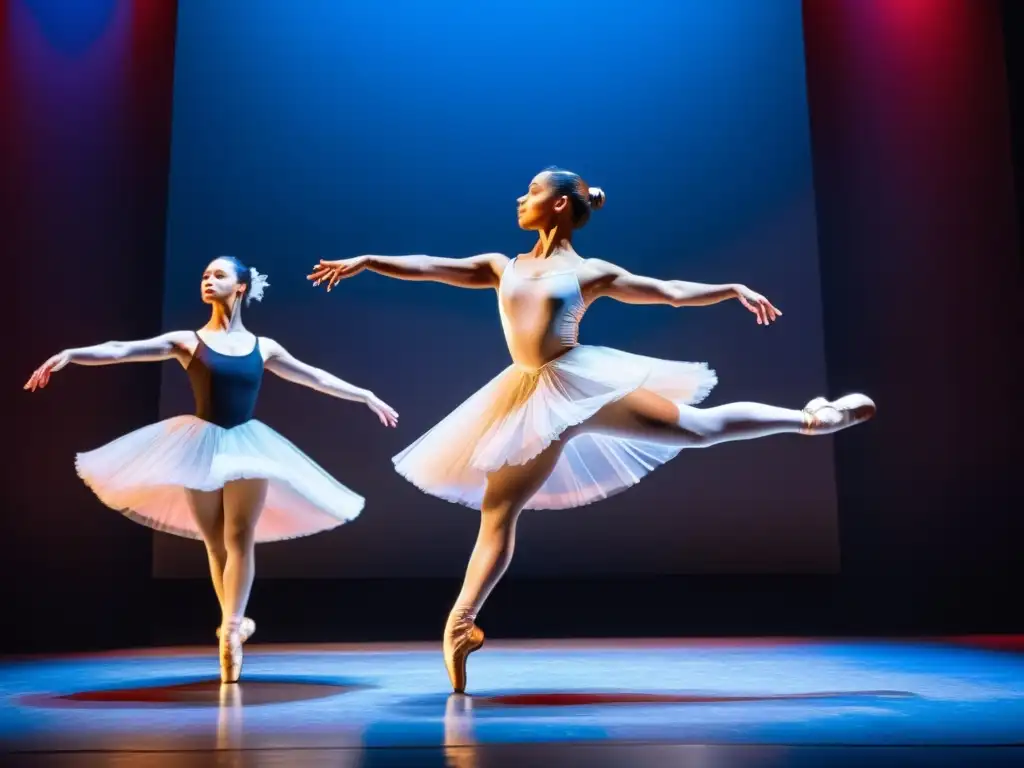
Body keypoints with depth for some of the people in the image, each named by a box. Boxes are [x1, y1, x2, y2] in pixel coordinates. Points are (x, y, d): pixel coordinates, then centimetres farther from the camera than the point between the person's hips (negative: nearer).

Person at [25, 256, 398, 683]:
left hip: (246, 446, 1)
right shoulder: (187, 341, 2)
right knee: (216, 543, 5)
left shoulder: (262, 347, 8)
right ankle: (235, 624, 17)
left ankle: (229, 629, -11)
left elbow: (316, 378, 15)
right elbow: (122, 350, -8)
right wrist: (71, 354, -22)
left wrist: (366, 396, 16)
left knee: (240, 538, -9)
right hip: (201, 445, -1)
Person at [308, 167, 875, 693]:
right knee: (496, 513, 0)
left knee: (700, 426, -4)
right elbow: (429, 267, 12)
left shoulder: (591, 272, 6)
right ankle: (461, 622, 4)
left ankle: (812, 417, 11)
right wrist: (366, 261, 5)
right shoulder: (502, 267, 14)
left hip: (583, 381, -3)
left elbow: (669, 291, 9)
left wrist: (735, 289, 5)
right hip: (528, 398, 3)